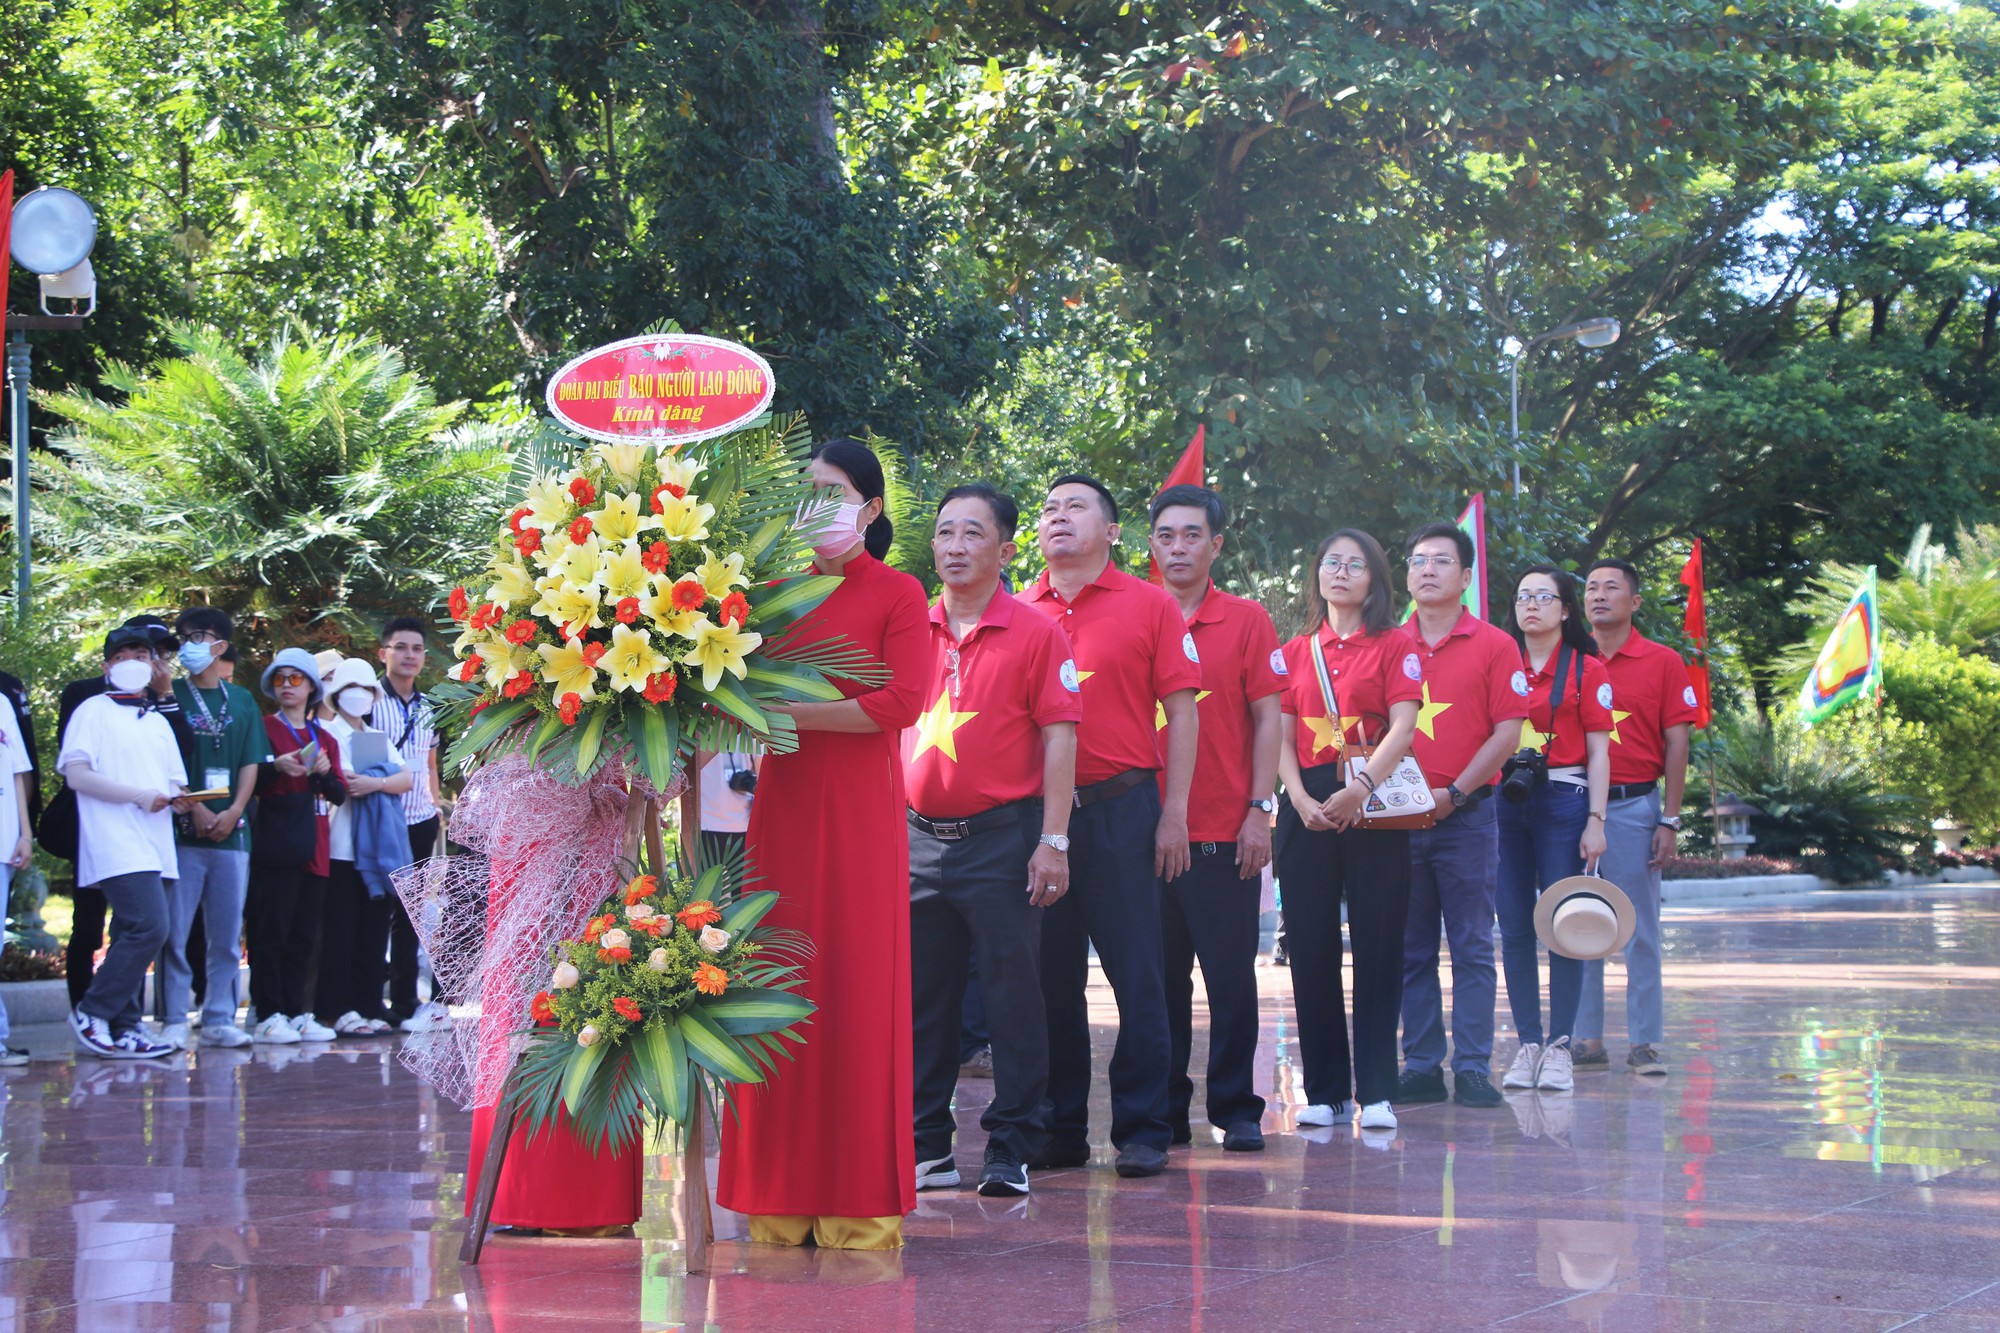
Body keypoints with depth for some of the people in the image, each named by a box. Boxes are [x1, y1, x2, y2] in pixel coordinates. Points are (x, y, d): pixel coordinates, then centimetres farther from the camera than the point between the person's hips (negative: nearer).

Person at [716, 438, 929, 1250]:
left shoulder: (896, 594, 2)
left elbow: (897, 703, -9)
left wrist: (789, 712, -11)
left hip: (859, 814, -3)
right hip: (782, 804, 3)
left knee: (857, 988, -3)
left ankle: (859, 1201, 4)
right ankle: (782, 1197, 7)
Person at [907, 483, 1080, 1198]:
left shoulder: (1036, 633, -2)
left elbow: (1059, 738, -6)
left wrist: (1053, 841, -12)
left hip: (1003, 837, -5)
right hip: (919, 838, 5)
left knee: (1013, 993, -2)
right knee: (921, 997, 9)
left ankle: (1012, 1148, 4)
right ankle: (924, 1146, 18)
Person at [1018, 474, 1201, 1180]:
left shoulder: (1150, 606, 3)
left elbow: (1180, 711, 1)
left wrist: (1174, 814, -6)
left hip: (1121, 807, -3)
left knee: (1137, 973, -2)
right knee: (1051, 974, 7)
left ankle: (1142, 1130, 4)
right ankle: (1060, 1128, 15)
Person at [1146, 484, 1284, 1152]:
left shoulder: (1247, 621, 3)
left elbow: (1267, 720, 2)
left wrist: (1260, 809, -6)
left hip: (1224, 832, -2)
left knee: (1231, 976, 0)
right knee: (1160, 977, 7)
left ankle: (1237, 1109, 8)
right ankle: (1165, 1110, 15)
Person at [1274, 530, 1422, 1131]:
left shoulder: (1395, 645, 3)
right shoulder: (1295, 653, 14)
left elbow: (1403, 726, -8)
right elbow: (1282, 737, 8)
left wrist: (1361, 786, -21)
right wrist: (1300, 798, -8)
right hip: (1307, 807, 3)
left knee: (1377, 944, -4)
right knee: (1310, 947, 2)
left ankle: (1375, 1090, 0)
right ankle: (1323, 1090, 8)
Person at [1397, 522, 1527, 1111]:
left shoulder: (1494, 646, 2)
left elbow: (1507, 733, -3)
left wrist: (1454, 793, -11)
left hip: (1466, 815, -3)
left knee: (1472, 948, -1)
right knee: (1411, 950, 5)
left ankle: (1472, 1069, 1)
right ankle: (1421, 1067, 11)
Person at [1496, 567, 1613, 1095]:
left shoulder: (1587, 669, 3)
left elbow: (1598, 752, 0)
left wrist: (1596, 821, -8)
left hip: (1562, 800, -3)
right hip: (1504, 801, 3)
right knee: (1514, 927, 2)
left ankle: (1559, 1046, 3)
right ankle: (1528, 1043, 9)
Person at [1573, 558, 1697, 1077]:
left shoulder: (1663, 662, 2)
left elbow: (1676, 744, 0)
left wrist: (1670, 821, -6)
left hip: (1633, 805, -2)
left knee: (1640, 930, 0)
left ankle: (1644, 1043, 4)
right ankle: (1586, 1039, 11)